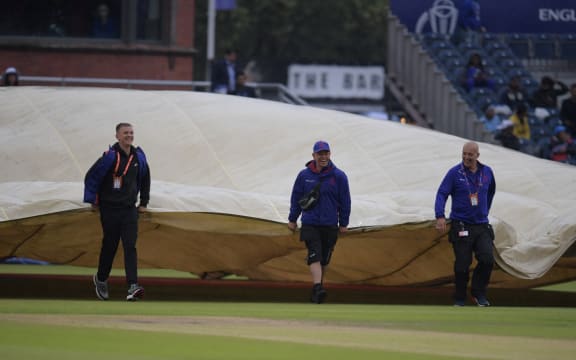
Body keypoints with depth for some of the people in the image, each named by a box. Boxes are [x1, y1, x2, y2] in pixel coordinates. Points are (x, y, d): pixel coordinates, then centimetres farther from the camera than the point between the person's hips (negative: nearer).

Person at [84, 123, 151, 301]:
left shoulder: (138, 156, 3)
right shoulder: (110, 156, -13)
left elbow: (145, 178, 20)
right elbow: (91, 176, -8)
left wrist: (143, 202, 19)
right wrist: (92, 200, -5)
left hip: (129, 210, 3)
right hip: (110, 210, -3)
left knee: (130, 247, -10)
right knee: (109, 247, 8)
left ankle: (133, 287, -19)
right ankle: (101, 279, 33)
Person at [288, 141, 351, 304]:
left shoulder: (338, 176, -1)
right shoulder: (304, 175, 0)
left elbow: (345, 201, 5)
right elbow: (296, 198, 9)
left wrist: (343, 223, 5)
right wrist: (292, 219, 11)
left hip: (330, 225, 1)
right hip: (310, 224, -1)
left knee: (324, 259, 10)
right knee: (314, 256, -15)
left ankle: (318, 286, 24)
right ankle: (317, 288, -25)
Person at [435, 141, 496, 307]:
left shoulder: (487, 172, 8)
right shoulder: (454, 173, -5)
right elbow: (442, 194, -11)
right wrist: (440, 216, -25)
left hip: (482, 226, 3)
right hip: (461, 226, -3)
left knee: (487, 260, -12)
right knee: (462, 265, -3)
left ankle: (479, 293, 7)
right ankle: (459, 299, 13)